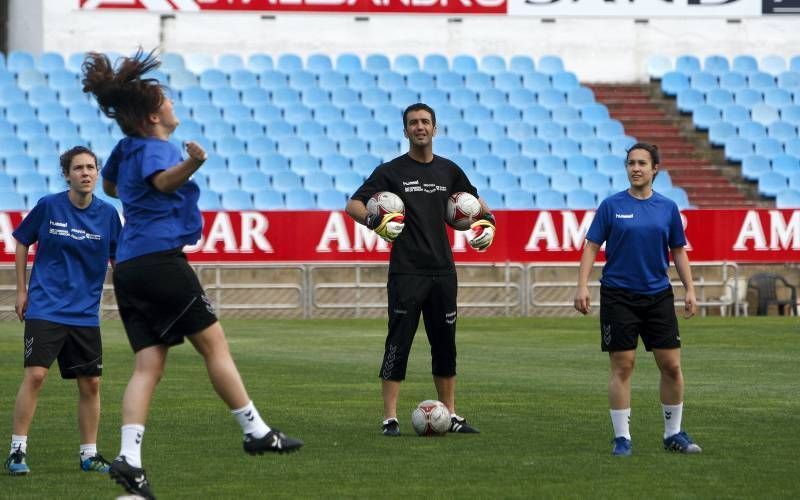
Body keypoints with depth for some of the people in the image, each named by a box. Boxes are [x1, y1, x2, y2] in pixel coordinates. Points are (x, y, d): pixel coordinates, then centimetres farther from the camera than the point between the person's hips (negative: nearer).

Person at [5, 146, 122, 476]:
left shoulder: (107, 214, 1)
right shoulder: (49, 207, -5)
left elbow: (118, 259, 11)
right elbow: (22, 243, 8)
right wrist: (21, 291, 5)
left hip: (86, 313, 3)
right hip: (45, 308, -3)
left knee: (90, 384, 4)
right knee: (35, 375, -14)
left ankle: (89, 454, 17)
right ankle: (17, 451, -6)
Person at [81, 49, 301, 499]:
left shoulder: (127, 147, 18)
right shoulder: (156, 147, -8)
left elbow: (110, 185, 39)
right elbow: (163, 180, -31)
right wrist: (191, 165, -49)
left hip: (129, 268, 8)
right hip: (161, 257, -8)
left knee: (149, 365, 1)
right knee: (214, 344, 1)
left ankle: (130, 457, -13)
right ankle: (256, 432, 5)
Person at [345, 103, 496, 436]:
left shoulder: (448, 171, 12)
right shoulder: (391, 171, -1)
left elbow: (474, 199, 29)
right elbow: (353, 205, -3)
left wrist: (487, 220, 9)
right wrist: (375, 221, -22)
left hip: (442, 271, 4)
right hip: (406, 272, -4)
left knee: (445, 345, 9)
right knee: (398, 344, -6)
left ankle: (450, 416, 17)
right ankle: (390, 418, -4)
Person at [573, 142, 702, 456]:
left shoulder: (667, 208, 5)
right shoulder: (612, 206, -1)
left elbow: (678, 251, 12)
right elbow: (591, 247, -1)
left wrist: (689, 289, 4)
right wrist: (582, 286, -11)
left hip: (658, 297, 2)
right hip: (618, 297, -2)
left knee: (671, 365, 2)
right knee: (622, 366, -2)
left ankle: (673, 433, 17)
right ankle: (622, 438, 6)